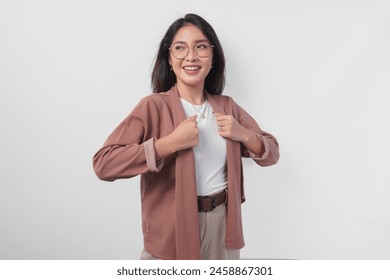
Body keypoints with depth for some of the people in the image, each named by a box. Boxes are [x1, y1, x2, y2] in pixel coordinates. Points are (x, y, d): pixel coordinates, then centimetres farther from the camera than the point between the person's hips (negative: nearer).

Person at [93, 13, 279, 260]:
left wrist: (242, 134, -10)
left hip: (223, 225, 5)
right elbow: (103, 164, -21)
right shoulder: (153, 106, -12)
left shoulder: (227, 106, 3)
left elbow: (271, 154, 9)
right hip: (172, 231, -4)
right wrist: (171, 143, -26)